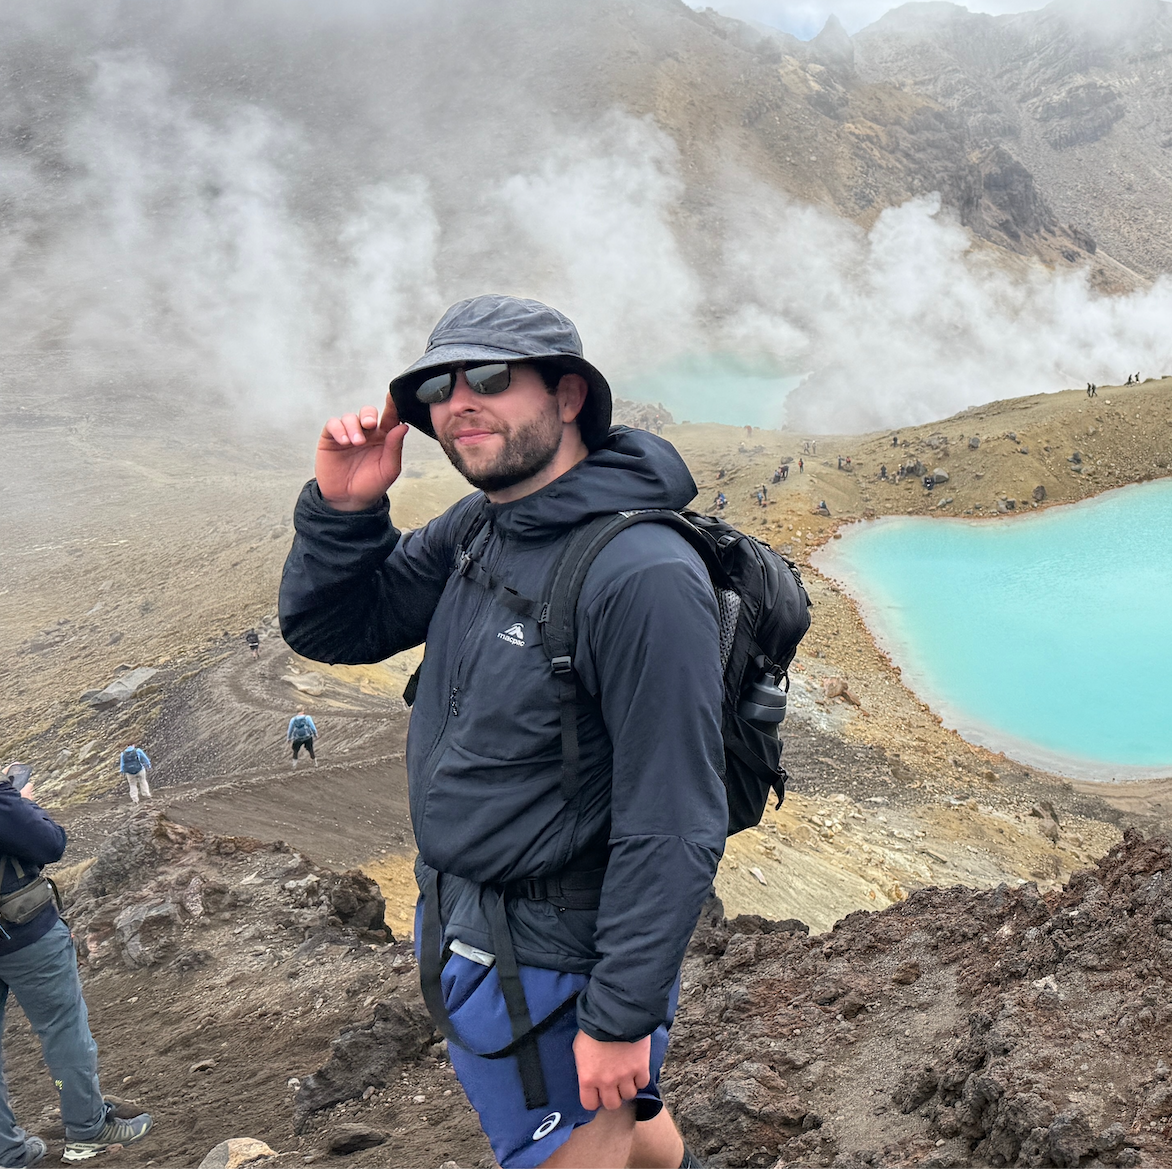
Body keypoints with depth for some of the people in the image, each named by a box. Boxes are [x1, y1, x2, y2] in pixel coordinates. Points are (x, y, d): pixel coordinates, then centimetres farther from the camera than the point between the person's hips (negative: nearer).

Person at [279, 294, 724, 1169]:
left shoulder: (643, 576, -27)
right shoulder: (476, 531, 1)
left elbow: (676, 827, -25)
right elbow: (329, 629, 8)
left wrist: (622, 1015, -22)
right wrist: (342, 509, -10)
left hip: (549, 958, -8)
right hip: (462, 921, 8)